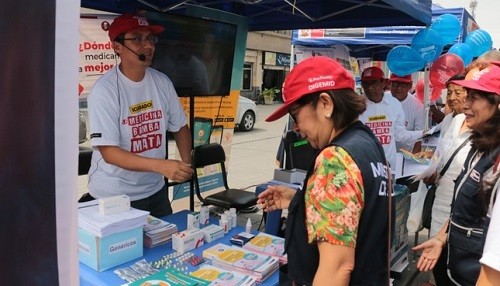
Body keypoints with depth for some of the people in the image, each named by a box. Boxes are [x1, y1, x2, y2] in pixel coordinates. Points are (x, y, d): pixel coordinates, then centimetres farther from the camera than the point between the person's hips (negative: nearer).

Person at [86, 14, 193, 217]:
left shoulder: (162, 82, -3)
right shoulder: (104, 90, -18)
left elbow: (180, 126, 9)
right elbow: (109, 152, -22)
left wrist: (186, 162, -7)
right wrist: (161, 166, -34)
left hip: (155, 190, 5)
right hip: (113, 196, -5)